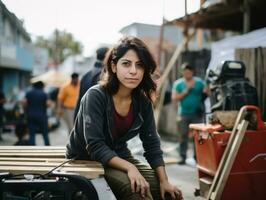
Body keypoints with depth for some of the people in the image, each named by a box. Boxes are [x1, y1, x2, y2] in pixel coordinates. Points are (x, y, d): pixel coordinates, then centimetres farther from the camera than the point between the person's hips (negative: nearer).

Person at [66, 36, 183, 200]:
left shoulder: (143, 102, -6)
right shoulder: (96, 96, -23)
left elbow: (152, 145, -3)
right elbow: (95, 146, -28)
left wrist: (164, 181, -13)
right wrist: (129, 167, -36)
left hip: (119, 156, 6)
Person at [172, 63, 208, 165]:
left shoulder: (199, 82, 7)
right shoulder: (178, 83, 4)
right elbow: (174, 98, -3)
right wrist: (186, 91, -10)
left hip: (197, 113, 1)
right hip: (183, 114, 0)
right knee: (183, 136, -1)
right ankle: (183, 157, 5)